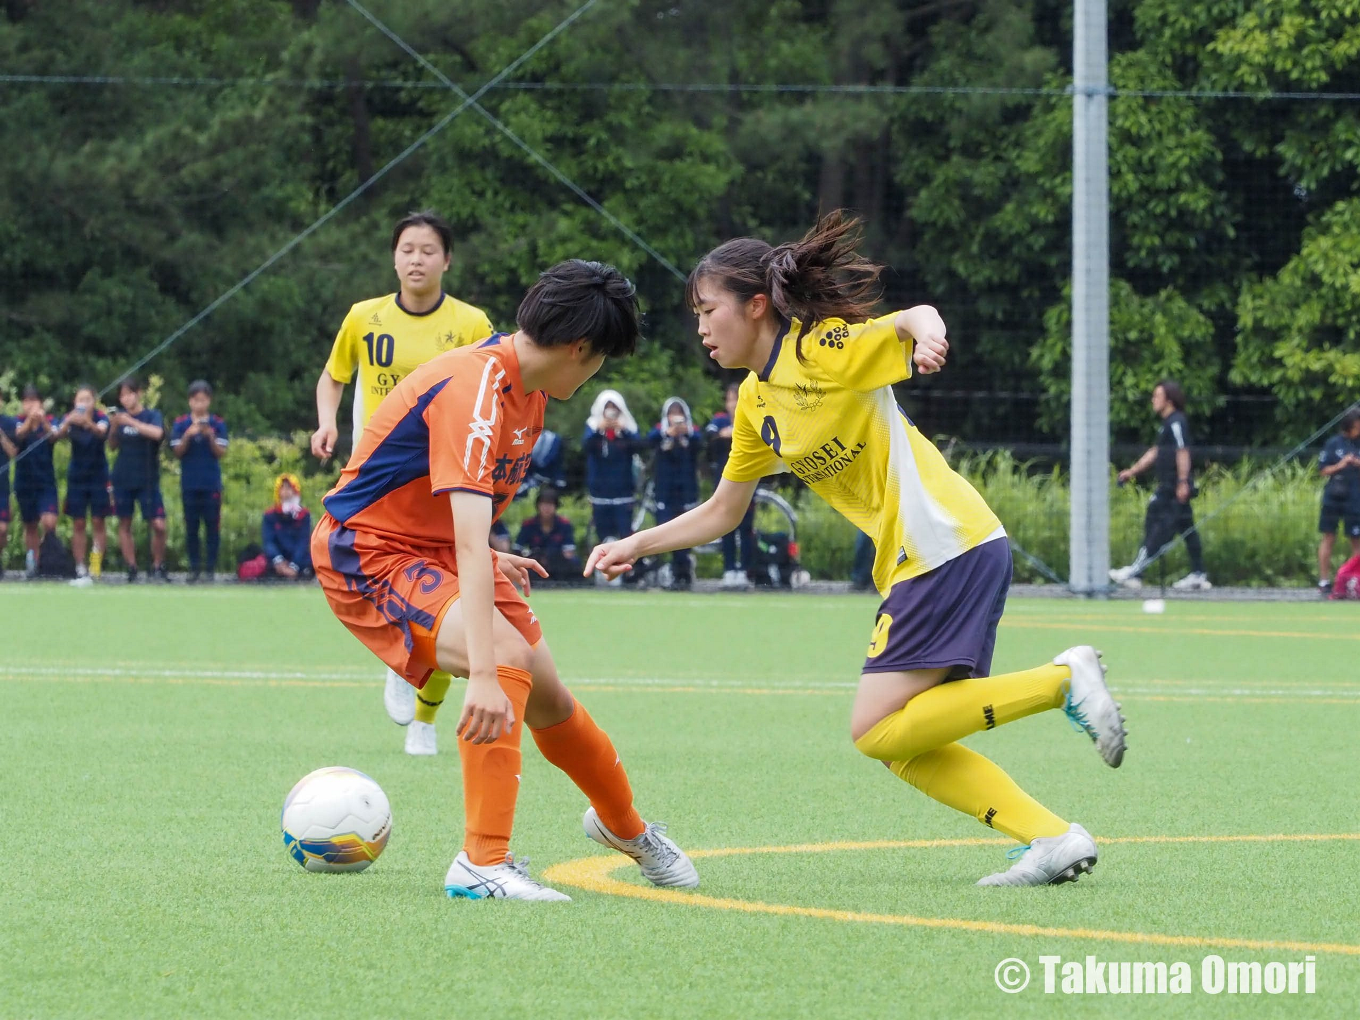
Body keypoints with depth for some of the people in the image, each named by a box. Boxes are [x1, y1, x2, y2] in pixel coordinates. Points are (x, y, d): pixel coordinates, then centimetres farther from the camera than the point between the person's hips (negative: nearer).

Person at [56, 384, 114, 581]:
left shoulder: (101, 418, -10)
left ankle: (96, 562, -2)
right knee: (78, 524, 1)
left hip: (98, 475, -2)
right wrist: (67, 424, -47)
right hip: (77, 476, 2)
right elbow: (58, 435, -24)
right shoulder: (70, 419, -5)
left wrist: (88, 423, -55)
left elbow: (101, 432, -33)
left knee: (98, 521, -4)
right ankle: (80, 569, 2)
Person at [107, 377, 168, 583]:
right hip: (123, 479, 3)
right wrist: (113, 428, -8)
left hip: (148, 480, -3)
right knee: (124, 524, 3)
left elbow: (157, 433, -24)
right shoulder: (120, 416, 6)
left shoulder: (152, 415, -3)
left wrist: (131, 422, -30)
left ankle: (158, 567, 7)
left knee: (158, 525, -10)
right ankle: (132, 570, 10)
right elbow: (112, 446, 10)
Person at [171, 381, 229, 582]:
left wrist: (210, 437, -20)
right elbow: (178, 451, -2)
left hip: (212, 484, -1)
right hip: (189, 483, 1)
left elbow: (221, 453, -3)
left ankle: (211, 568, 4)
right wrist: (188, 435, -18)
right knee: (191, 528, 3)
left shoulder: (218, 424, 1)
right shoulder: (180, 424, 3)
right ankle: (194, 568, 9)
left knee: (212, 527, -1)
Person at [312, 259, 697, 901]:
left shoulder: (525, 389, 1)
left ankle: (623, 825, 39)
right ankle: (482, 863, -25)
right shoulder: (473, 391, -30)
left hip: (435, 549, 9)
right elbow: (468, 540, -39)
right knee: (508, 660, -29)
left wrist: (490, 562, 29)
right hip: (368, 552, -9)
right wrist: (483, 675, -46)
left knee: (546, 698, 12)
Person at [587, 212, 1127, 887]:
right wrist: (634, 546, 18)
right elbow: (720, 513, 26)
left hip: (948, 546, -9)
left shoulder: (817, 350, -9)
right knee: (905, 748, 2)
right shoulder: (756, 402, 16)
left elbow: (914, 318, -21)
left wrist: (926, 335, -44)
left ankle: (1062, 680, -11)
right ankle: (1054, 840, 0)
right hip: (909, 562, 9)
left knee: (879, 732, -14)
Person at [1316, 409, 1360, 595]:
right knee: (1328, 538, 2)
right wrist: (1340, 465, -13)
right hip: (1333, 498, 0)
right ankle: (1324, 581, 7)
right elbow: (1323, 470, 4)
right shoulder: (1334, 443, 1)